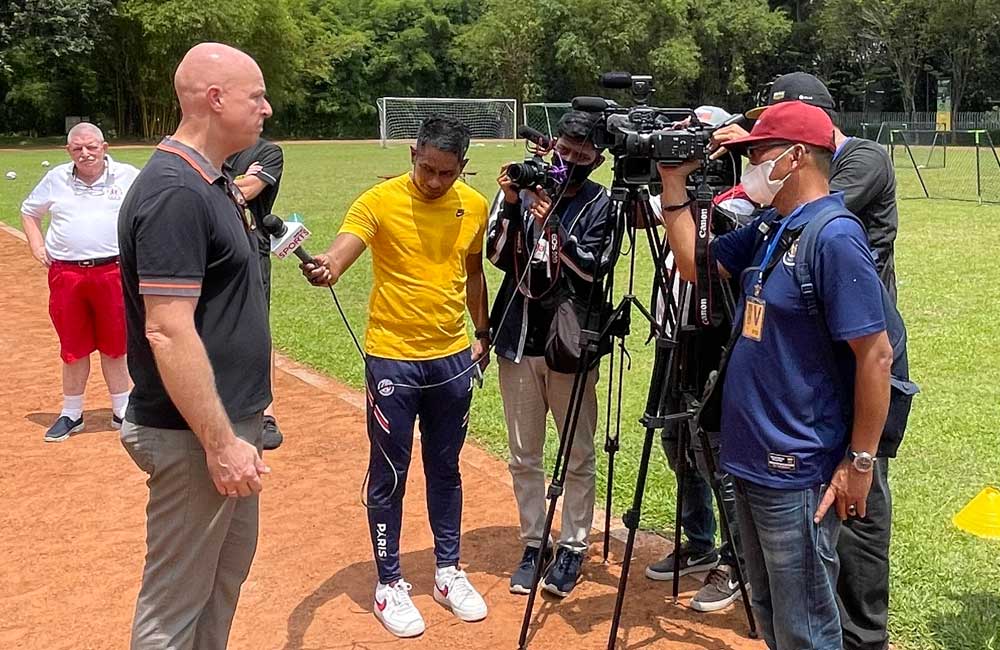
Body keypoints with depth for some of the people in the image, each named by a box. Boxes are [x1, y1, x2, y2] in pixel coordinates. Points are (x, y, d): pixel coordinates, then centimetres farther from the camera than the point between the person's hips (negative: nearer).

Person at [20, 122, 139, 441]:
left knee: (114, 345, 8)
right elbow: (28, 211, 23)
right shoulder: (56, 179, 8)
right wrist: (36, 244, 8)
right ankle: (71, 414, 23)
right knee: (73, 347, 10)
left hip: (113, 271, -2)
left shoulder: (127, 176, 1)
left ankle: (121, 411, 22)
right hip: (66, 274, 2)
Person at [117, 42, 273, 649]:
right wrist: (220, 442, -24)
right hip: (195, 436, -10)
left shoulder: (214, 183, 10)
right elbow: (168, 332, -26)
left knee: (228, 573, 22)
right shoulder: (174, 192, -21)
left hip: (232, 421, 10)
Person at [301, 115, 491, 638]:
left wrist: (483, 331, 17)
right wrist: (324, 267, -50)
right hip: (392, 358, -4)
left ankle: (449, 572, 32)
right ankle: (389, 585, 20)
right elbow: (341, 251, -29)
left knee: (445, 469, 16)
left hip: (453, 358, 4)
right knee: (389, 475, 6)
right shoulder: (379, 201, -13)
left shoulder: (474, 206, 2)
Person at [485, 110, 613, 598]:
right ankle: (533, 545, 25)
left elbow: (594, 268, -13)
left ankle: (572, 549, 20)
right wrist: (511, 205, -16)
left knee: (578, 457, 6)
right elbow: (499, 256, -4)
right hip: (518, 339, 3)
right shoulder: (521, 189, 3)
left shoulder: (600, 203, -3)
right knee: (524, 457, 11)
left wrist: (554, 224, -24)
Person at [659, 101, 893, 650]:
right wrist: (674, 184, 6)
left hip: (797, 476, -9)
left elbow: (876, 355, -20)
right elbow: (695, 264, 13)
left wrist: (860, 461, -18)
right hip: (752, 462, 9)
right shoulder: (768, 228, 8)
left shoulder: (834, 237, -19)